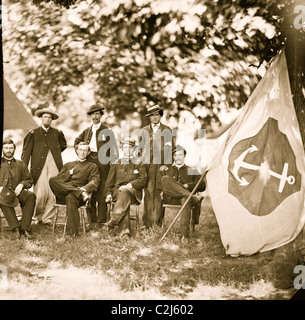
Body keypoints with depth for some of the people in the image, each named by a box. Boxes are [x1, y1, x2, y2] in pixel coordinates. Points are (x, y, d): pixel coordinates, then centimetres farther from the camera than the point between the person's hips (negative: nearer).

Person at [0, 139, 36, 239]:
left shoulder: (20, 164, 22)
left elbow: (29, 180, 18)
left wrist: (21, 184, -5)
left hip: (17, 192, 2)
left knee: (31, 195, -31)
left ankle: (25, 228, -35)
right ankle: (16, 228, -42)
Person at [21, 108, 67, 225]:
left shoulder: (57, 133, 14)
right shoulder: (33, 133, 8)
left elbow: (63, 145, 33)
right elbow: (26, 152, 4)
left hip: (54, 166, 2)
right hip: (39, 166, -2)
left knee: (53, 193, -5)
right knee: (40, 194, -8)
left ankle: (47, 218, 5)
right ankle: (39, 216, 14)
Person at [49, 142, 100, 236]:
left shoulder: (92, 167, 22)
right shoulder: (68, 165, 33)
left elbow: (94, 182, 2)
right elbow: (58, 179, 19)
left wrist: (84, 189, -19)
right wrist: (70, 172, 4)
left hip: (78, 196, -3)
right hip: (63, 195, 3)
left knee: (70, 197, -40)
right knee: (52, 180, -28)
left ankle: (74, 231, -39)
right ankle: (81, 193, -35)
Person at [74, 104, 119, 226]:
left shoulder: (107, 131, 4)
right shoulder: (87, 131, 16)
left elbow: (114, 150, 2)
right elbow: (77, 141, 31)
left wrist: (114, 164, -6)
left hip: (102, 163, -4)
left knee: (101, 192, -7)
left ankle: (101, 220, -3)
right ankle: (92, 220, 10)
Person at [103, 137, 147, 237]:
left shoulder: (140, 164, 17)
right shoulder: (116, 164, 22)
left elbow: (143, 180, 2)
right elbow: (109, 181, 18)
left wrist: (129, 186, -13)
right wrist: (109, 194, 0)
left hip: (134, 192, -1)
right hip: (117, 190, 1)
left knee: (125, 192, -38)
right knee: (125, 200, -35)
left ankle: (114, 220, -49)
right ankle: (124, 231, -48)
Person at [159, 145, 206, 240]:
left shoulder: (191, 170, 25)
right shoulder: (167, 169, 29)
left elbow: (202, 186, 14)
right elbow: (160, 185, 19)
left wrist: (188, 186, -3)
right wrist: (161, 172, 4)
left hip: (185, 197, -1)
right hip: (170, 198, 1)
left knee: (186, 200, -39)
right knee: (165, 179, -28)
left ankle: (184, 234, -48)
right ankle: (193, 197, -38)